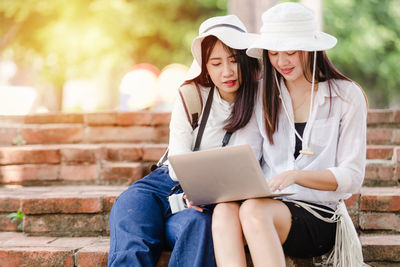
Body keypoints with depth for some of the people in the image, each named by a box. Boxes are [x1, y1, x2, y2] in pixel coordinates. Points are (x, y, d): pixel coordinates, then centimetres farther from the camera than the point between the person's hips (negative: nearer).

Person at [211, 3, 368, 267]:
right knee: (224, 210, -33)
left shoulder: (346, 96, 4)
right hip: (267, 204, 3)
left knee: (253, 210, -35)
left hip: (319, 215, -3)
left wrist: (295, 175, -18)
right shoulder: (261, 94, 14)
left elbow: (352, 176, -2)